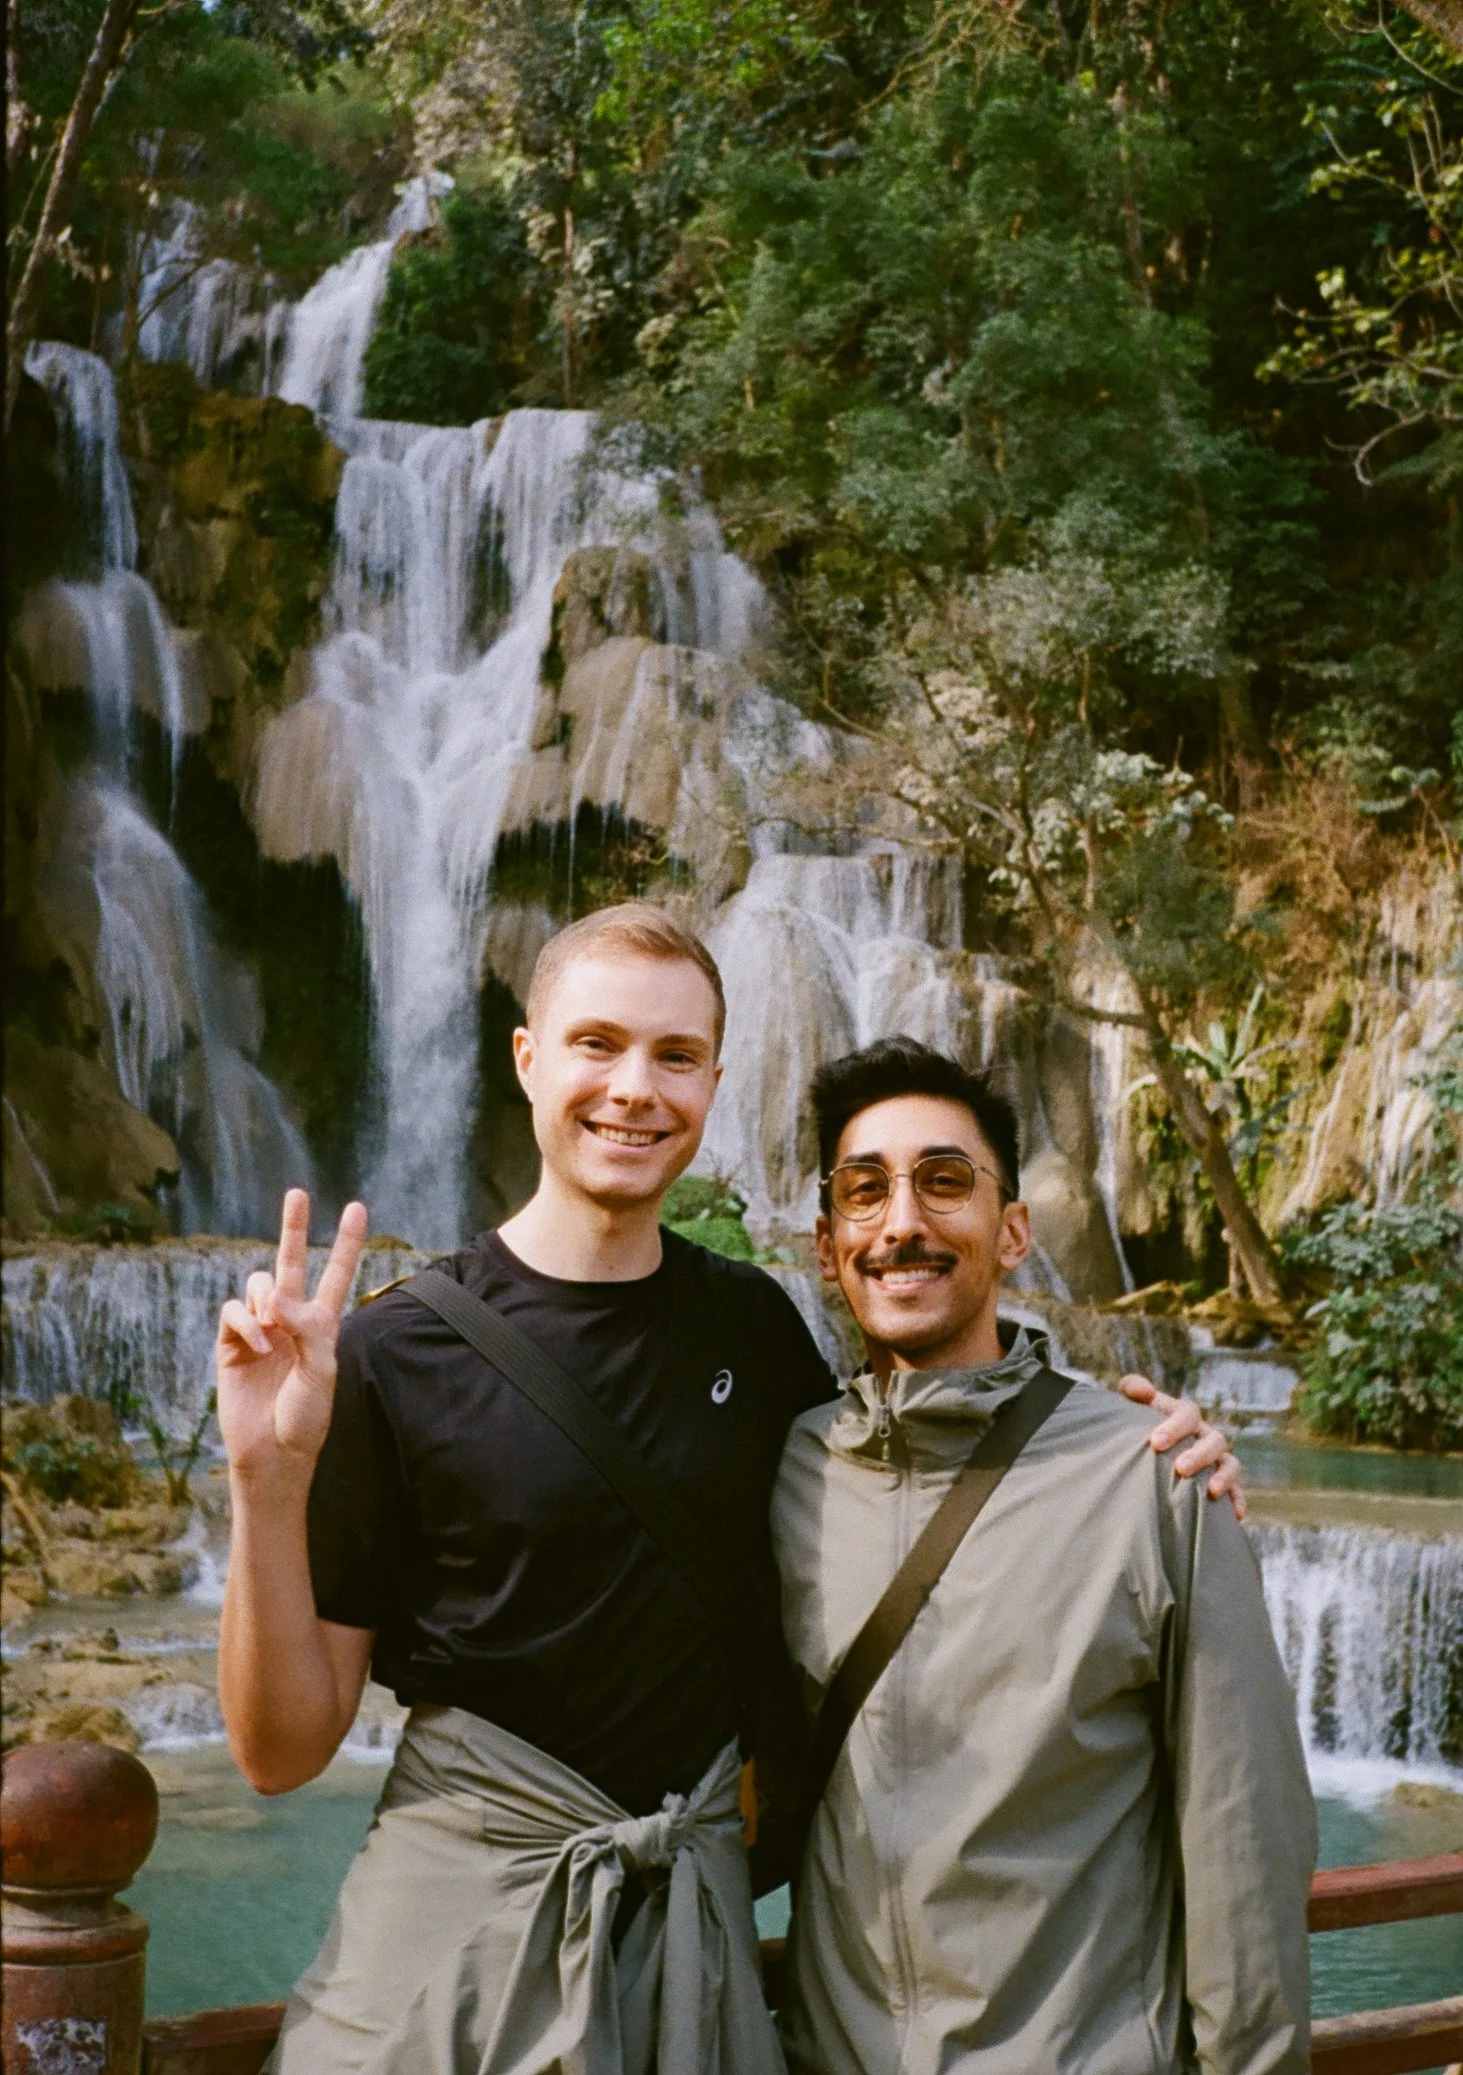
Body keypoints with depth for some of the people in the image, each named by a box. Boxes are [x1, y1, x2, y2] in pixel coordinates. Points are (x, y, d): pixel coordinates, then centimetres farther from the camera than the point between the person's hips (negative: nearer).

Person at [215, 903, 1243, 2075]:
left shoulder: (751, 1324, 1)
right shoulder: (394, 1357, -12)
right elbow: (284, 1750, -9)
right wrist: (270, 1485, -26)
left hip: (694, 1917, 4)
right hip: (462, 1903, -3)